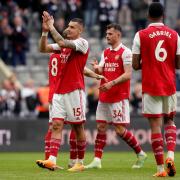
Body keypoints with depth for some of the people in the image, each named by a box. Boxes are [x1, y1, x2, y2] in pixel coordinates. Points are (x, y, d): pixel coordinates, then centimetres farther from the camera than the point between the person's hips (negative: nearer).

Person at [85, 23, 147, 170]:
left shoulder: (125, 52, -8)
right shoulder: (105, 52, 15)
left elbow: (128, 75, -15)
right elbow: (100, 72, 10)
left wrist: (111, 83, -24)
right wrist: (97, 69, -13)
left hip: (119, 97, -7)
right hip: (104, 97, 7)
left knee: (120, 130, -8)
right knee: (101, 127, 4)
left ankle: (140, 153, 9)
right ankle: (97, 161, 5)